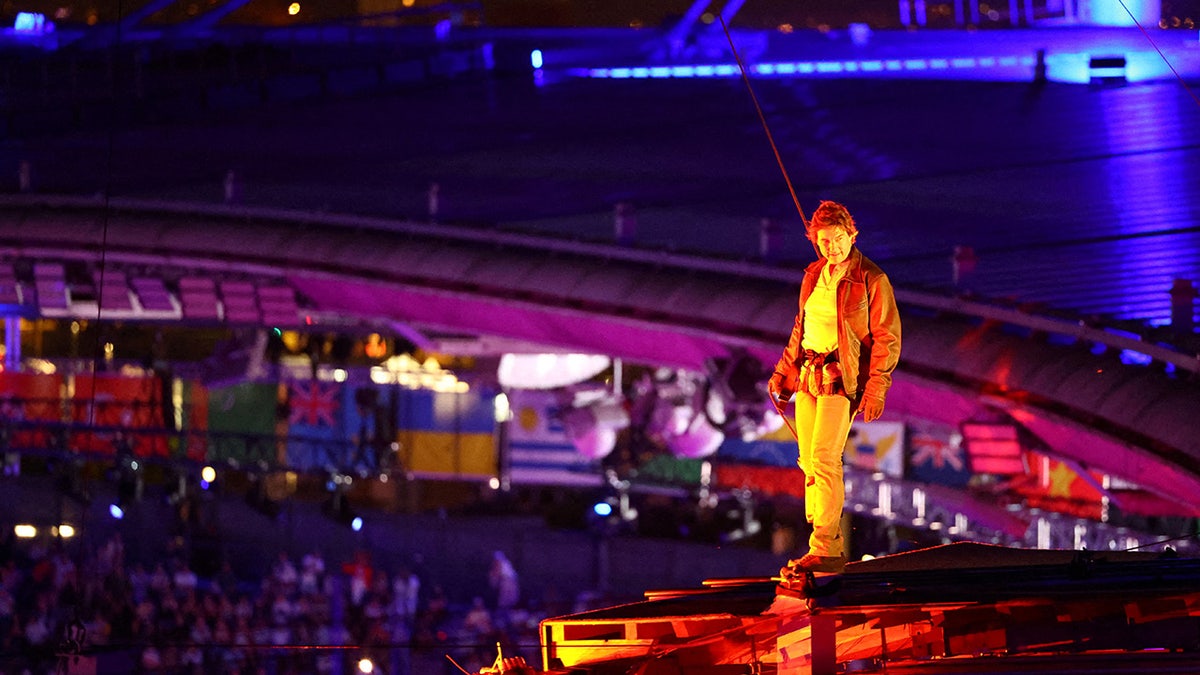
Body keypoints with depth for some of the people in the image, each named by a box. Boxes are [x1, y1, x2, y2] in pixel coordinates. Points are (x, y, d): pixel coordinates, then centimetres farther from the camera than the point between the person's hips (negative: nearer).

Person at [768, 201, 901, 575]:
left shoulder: (871, 280, -7)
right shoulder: (814, 276, 13)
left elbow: (887, 337, -8)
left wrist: (875, 388, -15)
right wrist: (783, 373, 24)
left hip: (841, 376, -7)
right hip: (809, 374, 7)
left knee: (824, 457, -18)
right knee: (809, 462, 6)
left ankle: (826, 548, -21)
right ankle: (825, 546, 11)